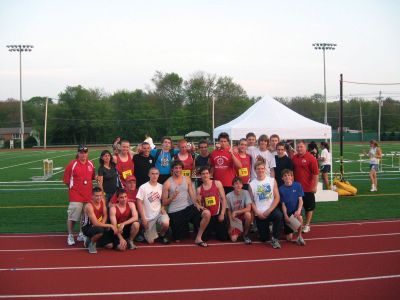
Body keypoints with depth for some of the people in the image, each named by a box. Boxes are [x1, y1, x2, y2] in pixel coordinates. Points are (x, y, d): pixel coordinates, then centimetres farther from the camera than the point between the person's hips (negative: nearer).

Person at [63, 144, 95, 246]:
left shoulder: (91, 164, 8)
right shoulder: (72, 164, -7)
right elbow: (66, 180, -3)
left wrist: (88, 187, 10)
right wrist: (74, 188, -1)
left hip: (88, 195, 5)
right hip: (75, 196, -5)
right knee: (72, 217, -6)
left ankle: (82, 235, 27)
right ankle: (70, 236, 8)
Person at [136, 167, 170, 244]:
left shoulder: (161, 187, 0)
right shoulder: (143, 187, -11)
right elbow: (139, 203, -9)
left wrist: (162, 208, -7)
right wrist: (143, 218, -11)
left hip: (159, 213, 2)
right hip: (148, 217, -2)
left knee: (166, 224, -32)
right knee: (150, 241, 0)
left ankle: (162, 235, 2)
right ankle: (147, 233, 36)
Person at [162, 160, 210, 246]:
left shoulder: (187, 179, 8)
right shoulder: (167, 183, -2)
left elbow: (192, 194, 3)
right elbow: (164, 202, -1)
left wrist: (196, 204, -16)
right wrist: (172, 197, -20)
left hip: (188, 207, 3)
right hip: (174, 212, -2)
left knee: (207, 214, -24)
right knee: (178, 240, 0)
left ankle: (198, 238, -9)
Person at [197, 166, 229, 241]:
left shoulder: (217, 183, -2)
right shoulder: (199, 189, 3)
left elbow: (224, 199, -3)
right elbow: (199, 204, 5)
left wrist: (222, 214, -9)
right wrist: (201, 207, -19)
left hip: (218, 215, -1)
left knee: (223, 238, -1)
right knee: (204, 238, -1)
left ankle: (216, 231, 34)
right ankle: (210, 231, 33)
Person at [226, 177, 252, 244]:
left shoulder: (245, 193, -15)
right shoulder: (229, 196, -13)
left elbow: (248, 208, -22)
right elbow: (229, 211, -1)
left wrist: (235, 212, -24)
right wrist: (230, 225, -6)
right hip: (234, 219, 0)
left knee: (248, 214, -36)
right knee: (233, 239, -16)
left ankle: (245, 235, -11)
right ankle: (239, 230, 24)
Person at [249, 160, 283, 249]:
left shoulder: (272, 180, 1)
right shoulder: (251, 184, 1)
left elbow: (277, 197, -4)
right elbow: (252, 201, 2)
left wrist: (269, 211, -13)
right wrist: (258, 213, -11)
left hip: (271, 210, -1)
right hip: (259, 214, 1)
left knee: (279, 215, -37)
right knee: (264, 238, 0)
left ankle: (275, 239, -18)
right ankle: (266, 228, 36)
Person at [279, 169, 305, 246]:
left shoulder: (297, 185, -4)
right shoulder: (281, 189, -3)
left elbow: (300, 200, -6)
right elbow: (283, 204, -2)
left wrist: (298, 210, -23)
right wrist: (286, 216, -14)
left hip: (296, 210, -1)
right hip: (287, 212, 1)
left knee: (299, 217, -39)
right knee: (289, 238, -3)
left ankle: (299, 237, -16)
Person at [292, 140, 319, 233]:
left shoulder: (311, 158, -11)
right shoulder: (294, 158, 4)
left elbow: (316, 173, -13)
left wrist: (315, 186, -15)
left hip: (308, 188, -4)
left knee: (309, 207, 7)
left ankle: (307, 225, 21)